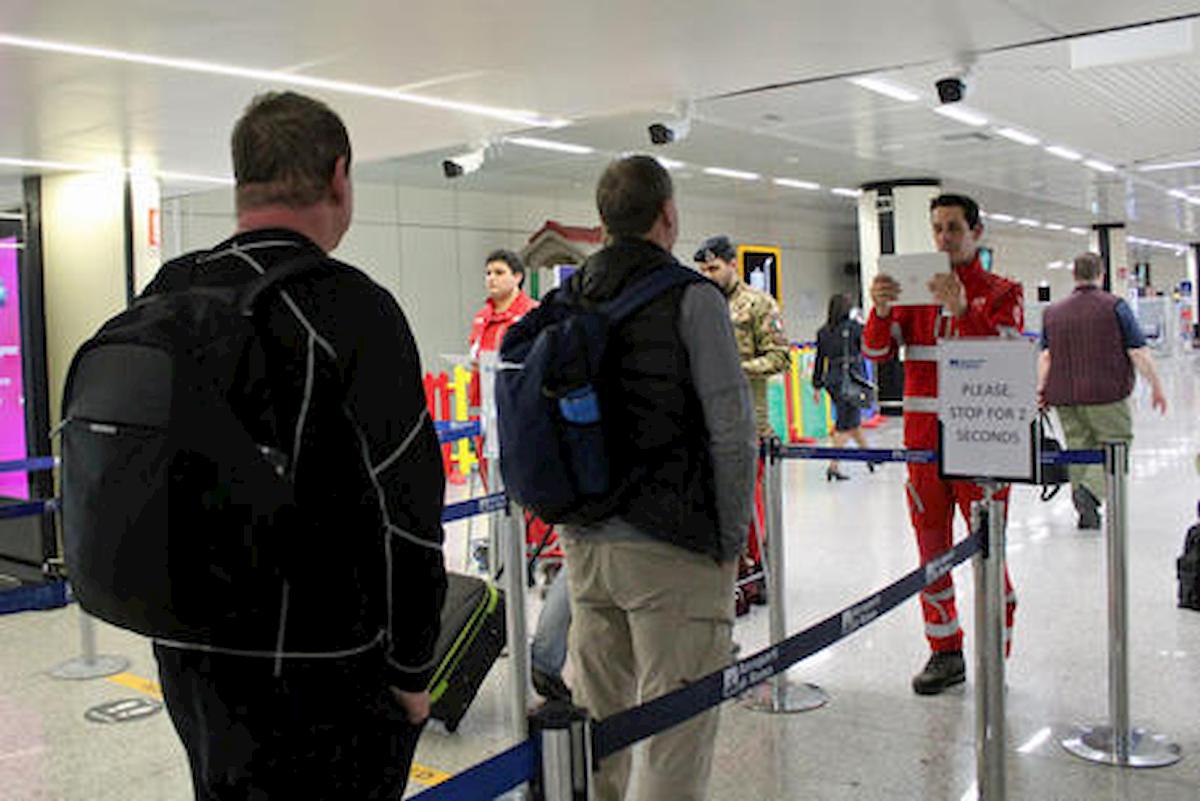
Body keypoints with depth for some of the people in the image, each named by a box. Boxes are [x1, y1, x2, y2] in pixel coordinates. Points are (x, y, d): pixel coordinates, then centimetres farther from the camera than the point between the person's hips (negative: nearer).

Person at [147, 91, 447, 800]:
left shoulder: (163, 296, 5)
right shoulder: (349, 306, -17)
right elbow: (406, 509, -19)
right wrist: (412, 672, -7)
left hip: (184, 658, 7)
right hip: (315, 677, -7)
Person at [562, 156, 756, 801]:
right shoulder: (690, 298, -10)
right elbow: (732, 429, -13)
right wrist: (731, 536, -4)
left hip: (584, 542, 6)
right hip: (671, 550, -6)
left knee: (594, 717, 18)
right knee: (677, 725, 3)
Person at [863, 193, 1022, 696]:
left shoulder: (1001, 293, 2)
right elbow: (876, 352, 1)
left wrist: (961, 309, -26)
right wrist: (880, 310, -18)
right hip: (924, 443, 4)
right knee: (931, 550, 10)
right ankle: (945, 653, 22)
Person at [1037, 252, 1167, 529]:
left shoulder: (1052, 311, 9)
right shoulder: (1114, 306, -2)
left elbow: (1045, 355, 1)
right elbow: (1138, 353, -5)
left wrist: (1041, 389, 0)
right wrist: (1156, 386, 2)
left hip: (1064, 396, 4)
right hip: (1106, 392, -4)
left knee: (1079, 449, 11)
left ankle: (1086, 513, 12)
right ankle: (1090, 488, -19)